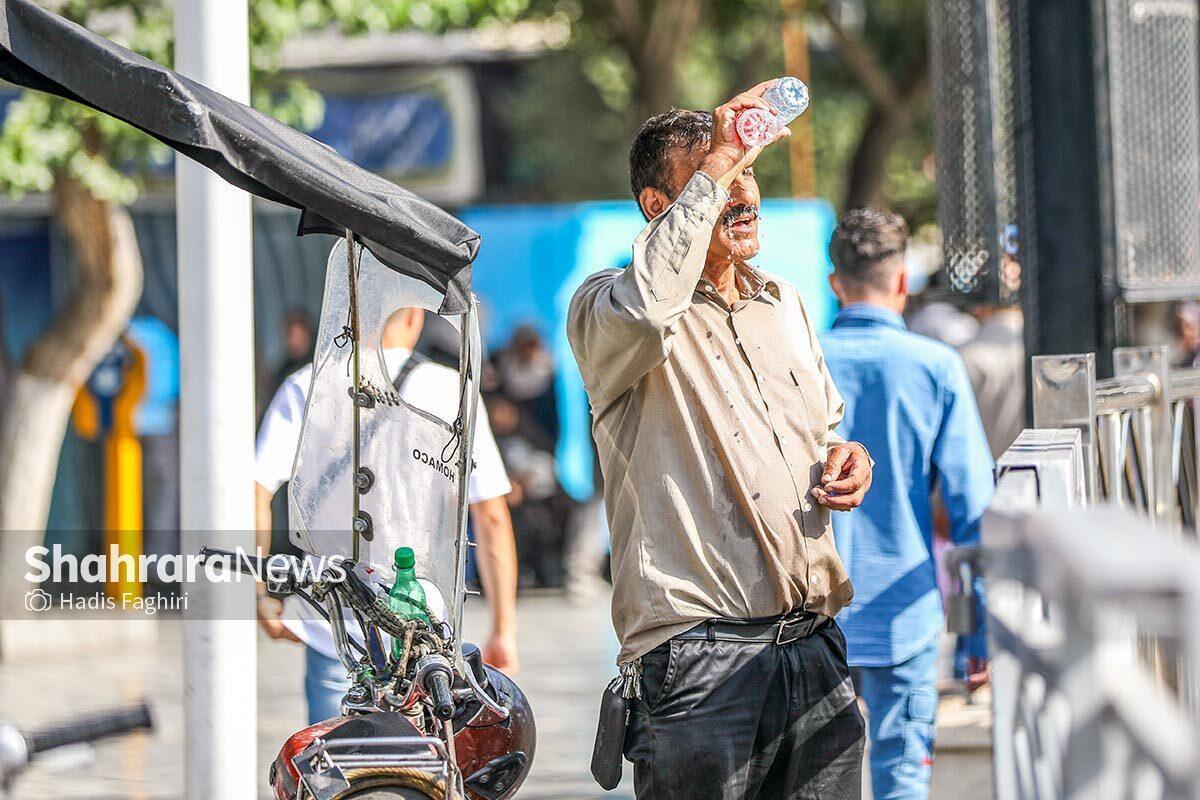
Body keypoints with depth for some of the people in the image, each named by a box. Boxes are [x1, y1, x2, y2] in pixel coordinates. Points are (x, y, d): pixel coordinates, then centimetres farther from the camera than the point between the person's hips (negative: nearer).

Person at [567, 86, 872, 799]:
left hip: (815, 647, 6)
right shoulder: (606, 307, -3)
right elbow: (642, 309, -30)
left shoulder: (784, 304, 20)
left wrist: (845, 457, 9)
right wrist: (714, 168, -22)